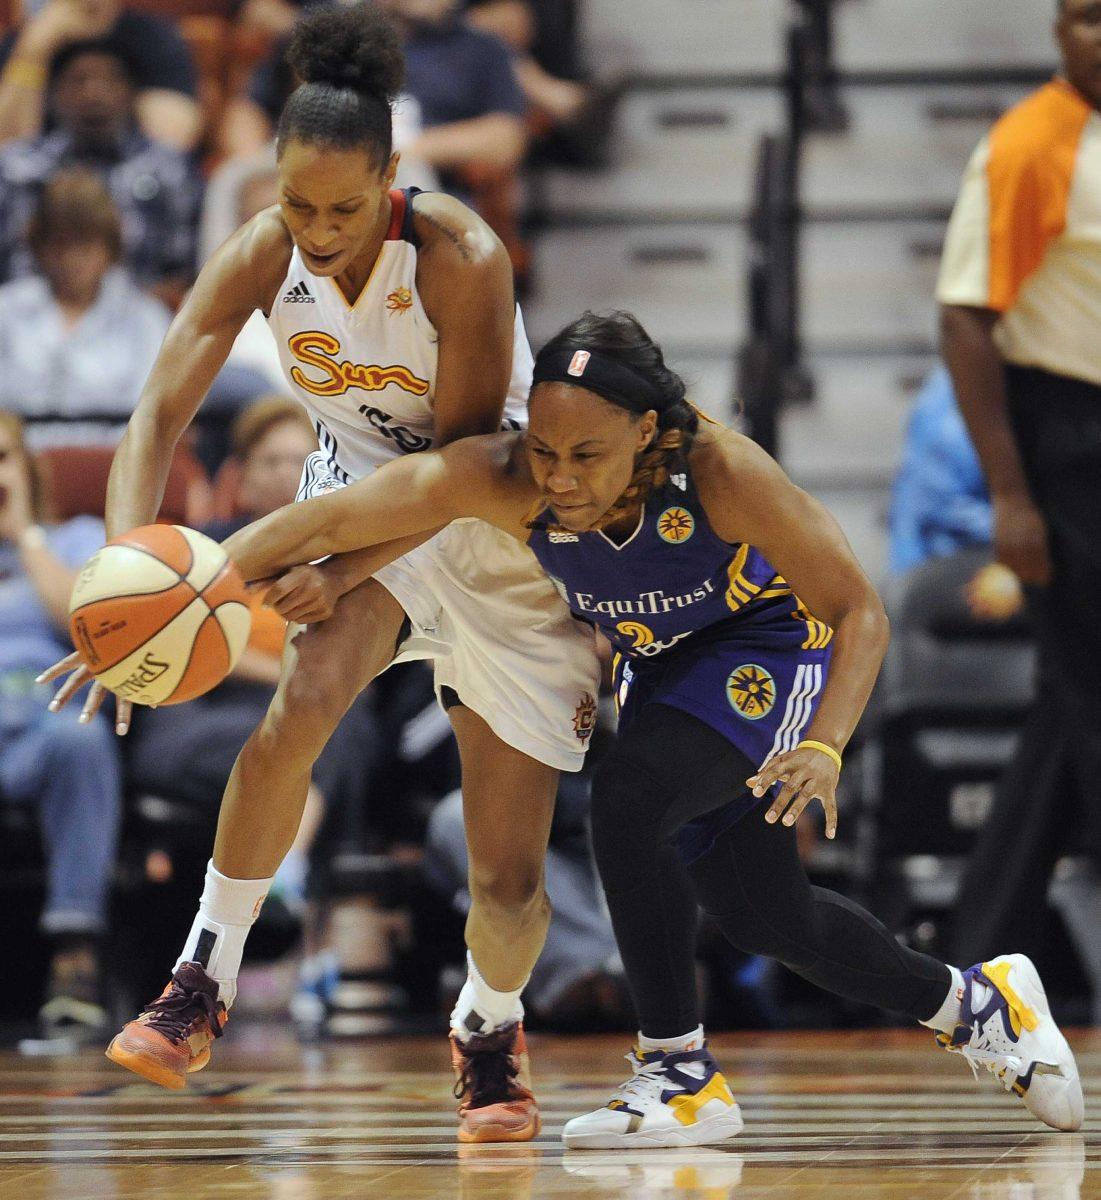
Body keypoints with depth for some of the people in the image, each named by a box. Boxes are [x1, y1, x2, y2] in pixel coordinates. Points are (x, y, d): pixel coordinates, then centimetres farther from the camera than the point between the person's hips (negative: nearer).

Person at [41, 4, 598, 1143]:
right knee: (296, 713, -30)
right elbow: (158, 416, -24)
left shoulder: (461, 260, -29)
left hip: (502, 528, -2)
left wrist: (343, 576, -36)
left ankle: (487, 1032, 30)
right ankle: (202, 983, -16)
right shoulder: (259, 258, -19)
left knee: (510, 877, -2)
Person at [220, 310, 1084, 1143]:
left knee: (628, 800, -29)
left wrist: (824, 748, -43)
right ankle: (973, 1003, 40)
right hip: (660, 665, 5)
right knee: (761, 916, 15)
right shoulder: (502, 479, -31)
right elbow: (332, 519, -35)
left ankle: (682, 1075, -15)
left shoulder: (719, 472, -37)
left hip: (770, 645, -5)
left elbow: (859, 612, -29)